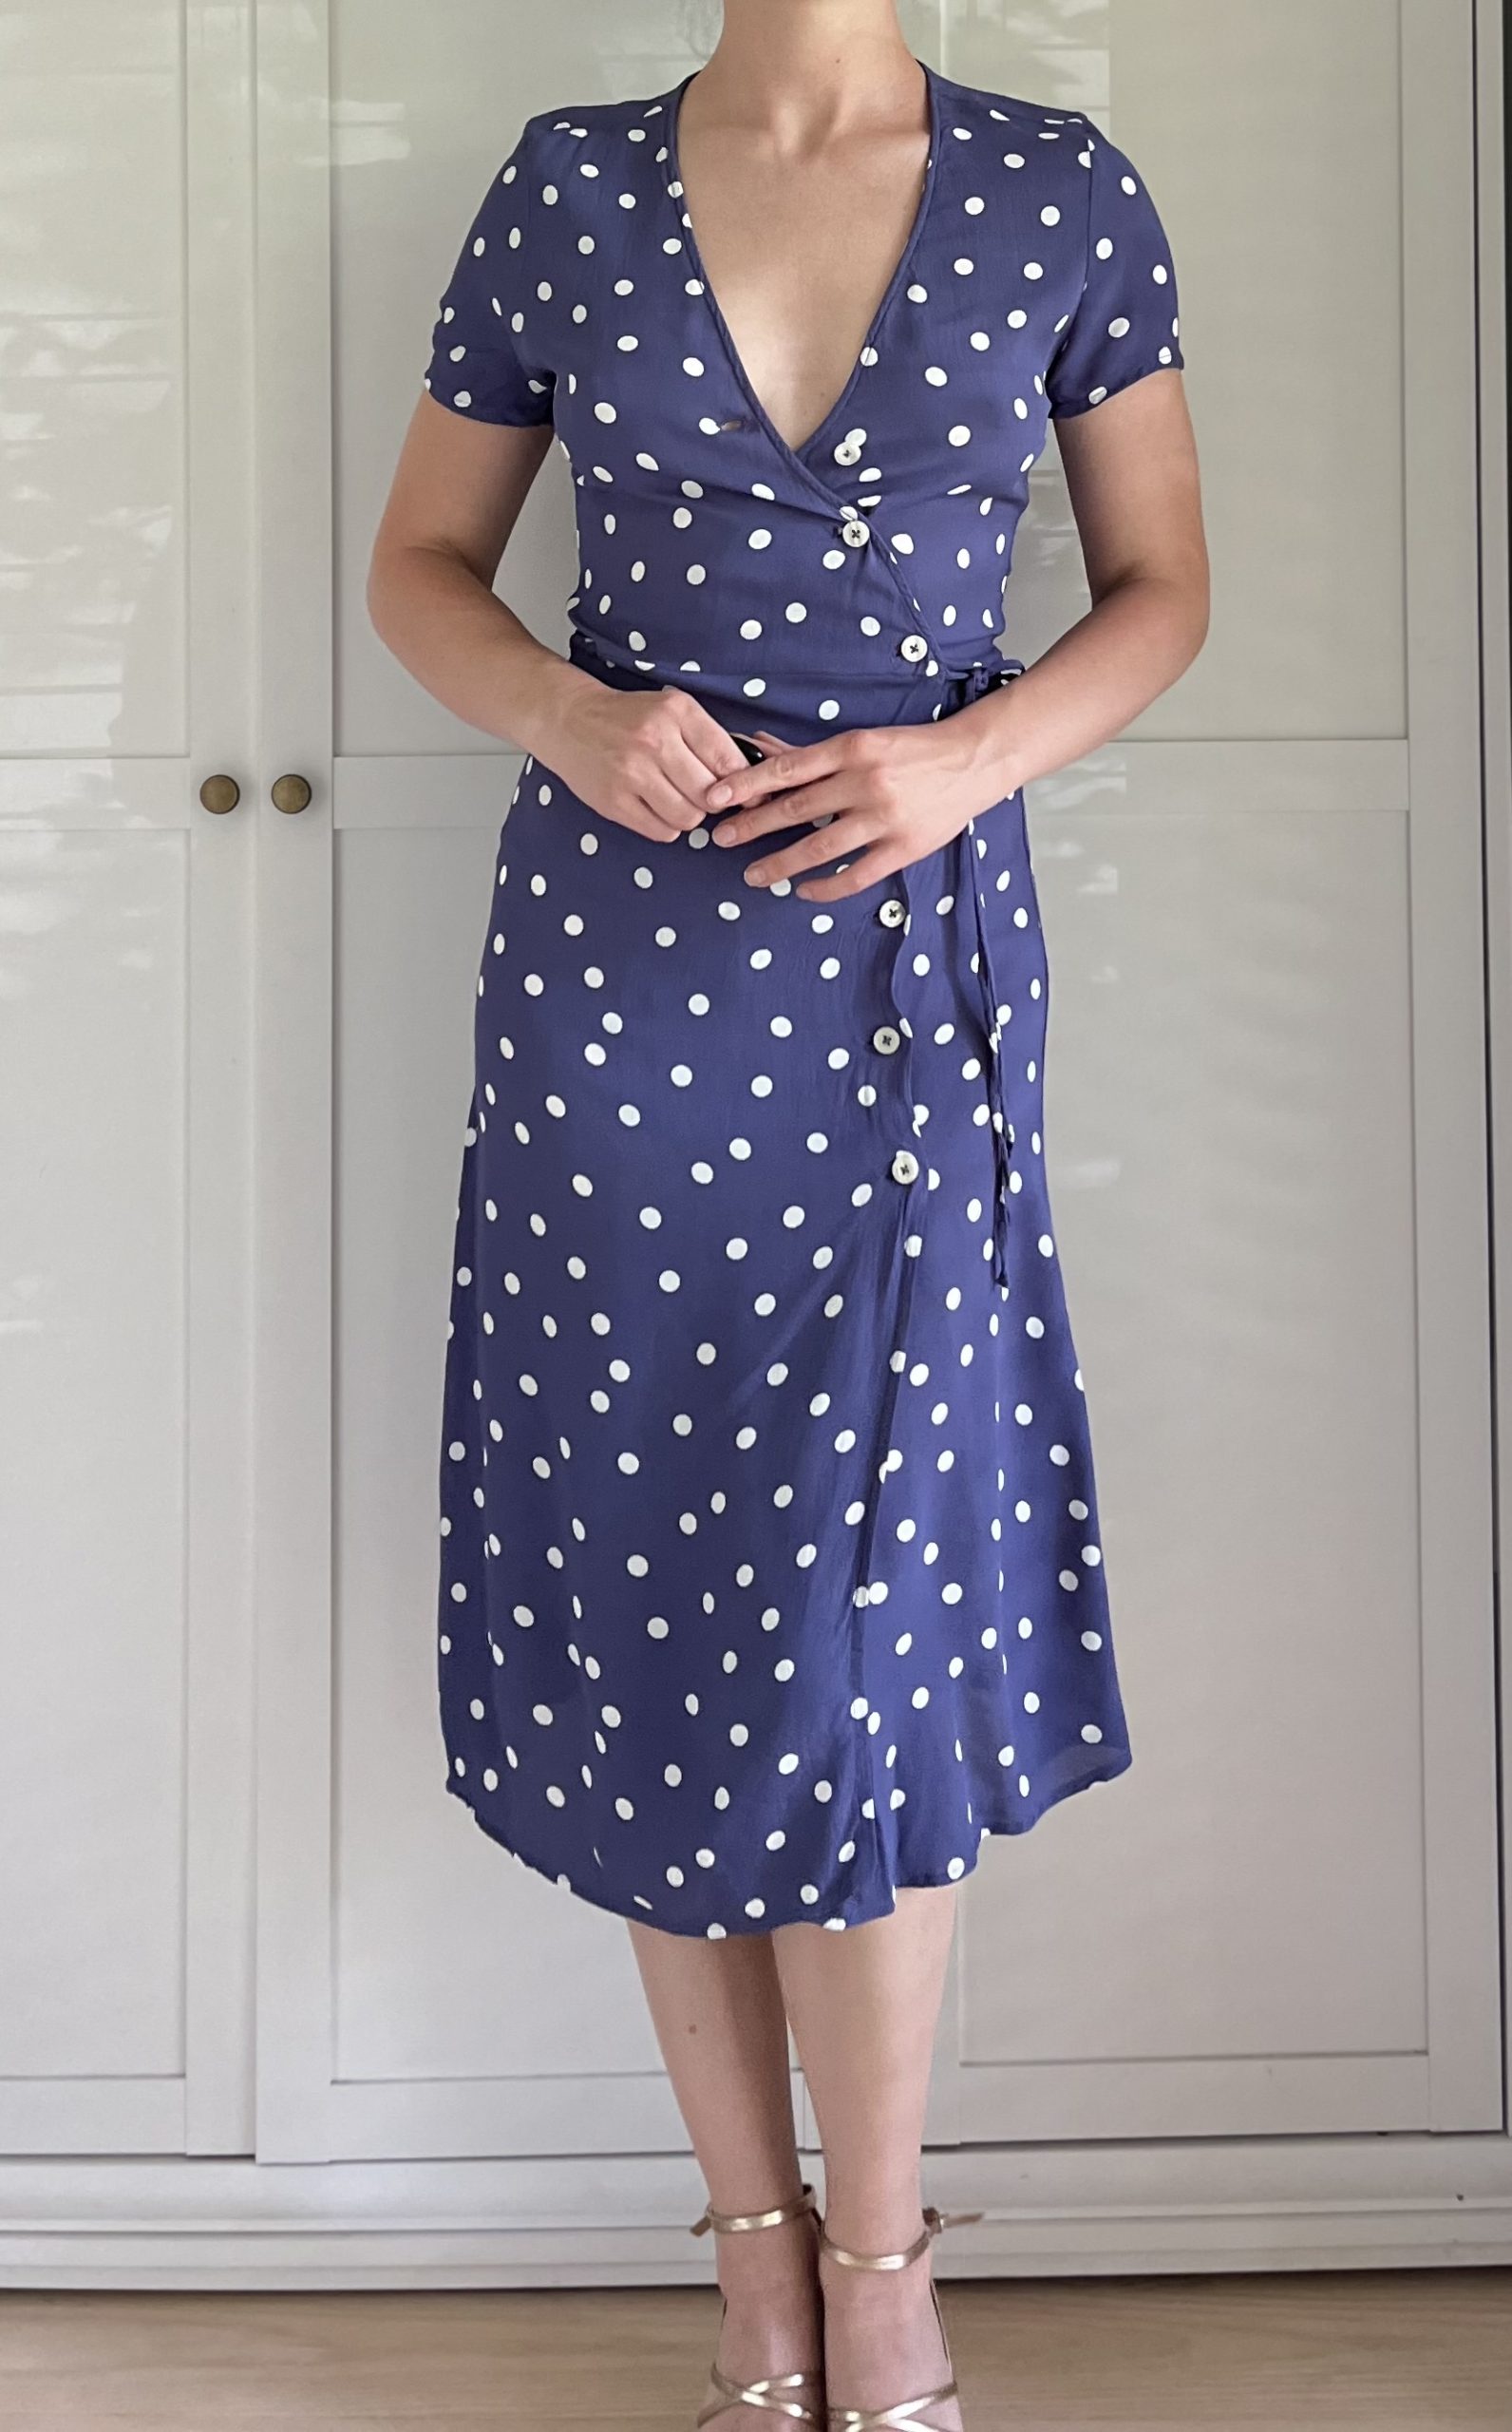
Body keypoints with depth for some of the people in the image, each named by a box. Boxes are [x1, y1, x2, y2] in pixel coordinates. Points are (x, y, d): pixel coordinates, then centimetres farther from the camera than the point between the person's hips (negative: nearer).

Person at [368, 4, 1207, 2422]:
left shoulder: (1061, 196, 2)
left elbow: (1159, 589, 8)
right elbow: (421, 564, 11)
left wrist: (969, 757, -11)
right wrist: (569, 717, -10)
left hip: (910, 963, -1)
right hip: (616, 955, 1)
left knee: (867, 1590, -3)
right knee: (643, 1584, 3)